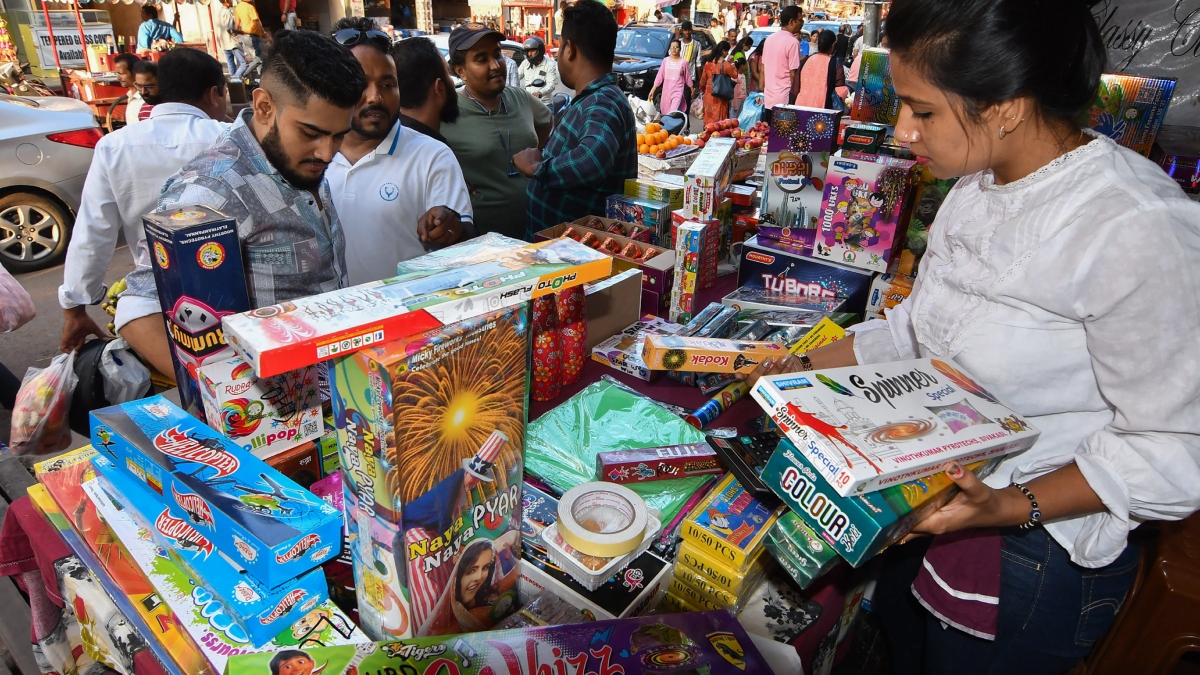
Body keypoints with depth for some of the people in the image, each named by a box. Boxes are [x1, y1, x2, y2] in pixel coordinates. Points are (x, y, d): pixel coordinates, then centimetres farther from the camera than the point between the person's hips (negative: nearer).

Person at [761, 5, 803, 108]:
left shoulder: (769, 38, 10)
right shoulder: (793, 42, -12)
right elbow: (793, 74, -13)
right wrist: (796, 98, -6)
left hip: (768, 98, 8)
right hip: (784, 99, -7)